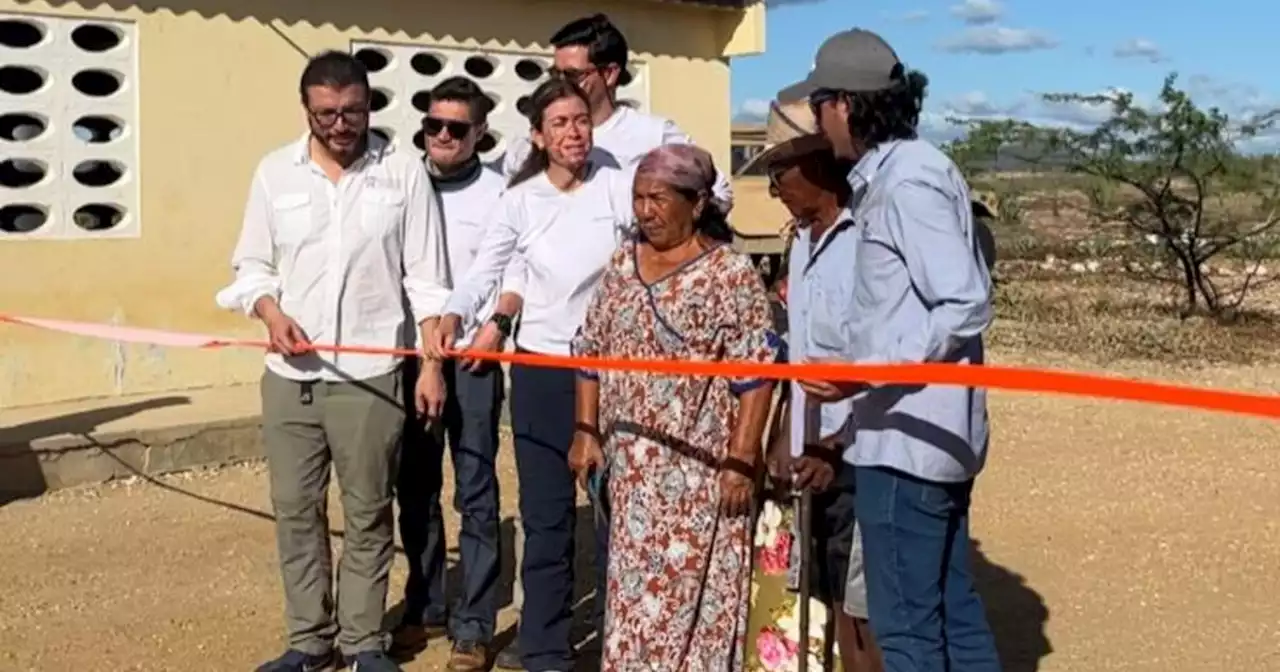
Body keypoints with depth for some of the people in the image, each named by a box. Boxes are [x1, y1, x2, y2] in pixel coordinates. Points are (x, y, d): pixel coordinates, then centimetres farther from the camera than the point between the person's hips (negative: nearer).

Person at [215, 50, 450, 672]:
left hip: (370, 374, -2)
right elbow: (251, 264, 10)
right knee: (295, 510, 9)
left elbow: (426, 279, 0)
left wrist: (432, 364, -4)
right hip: (289, 374, 3)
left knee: (367, 513, 6)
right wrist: (271, 312, -10)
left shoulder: (404, 171, -1)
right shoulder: (275, 172, 5)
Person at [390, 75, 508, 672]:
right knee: (415, 490, 11)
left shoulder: (498, 192, -1)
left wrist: (497, 324, -16)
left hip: (472, 356, -4)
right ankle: (425, 608, 25)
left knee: (475, 494, 1)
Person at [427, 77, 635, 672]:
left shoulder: (620, 187, -3)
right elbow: (484, 271, -2)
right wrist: (452, 315, -19)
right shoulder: (520, 200, 1)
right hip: (541, 371, 1)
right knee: (546, 515, 5)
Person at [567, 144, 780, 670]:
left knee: (694, 586, -2)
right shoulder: (622, 265, 10)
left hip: (699, 466, -5)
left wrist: (739, 462, -16)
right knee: (634, 585, 11)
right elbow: (591, 352, 14)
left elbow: (756, 375, -12)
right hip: (632, 464, 6)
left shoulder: (732, 273, -9)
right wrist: (586, 430, 6)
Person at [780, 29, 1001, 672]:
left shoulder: (907, 181, -16)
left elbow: (965, 306, -21)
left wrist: (869, 373, -23)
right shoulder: (894, 172, 13)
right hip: (929, 432, 10)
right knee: (952, 611, 15)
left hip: (910, 436, -10)